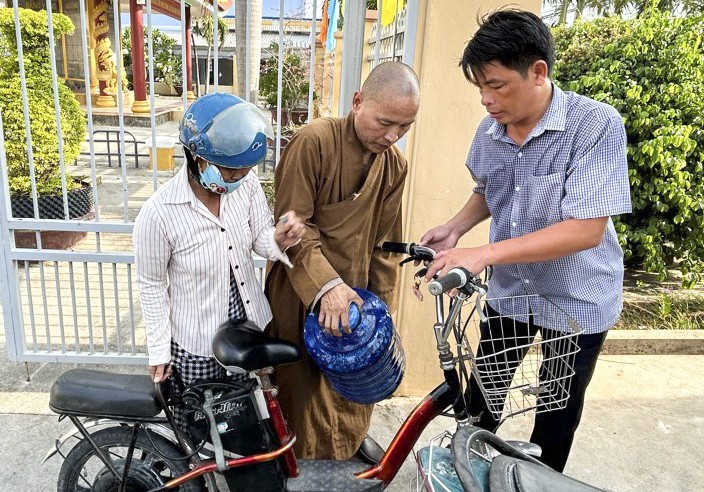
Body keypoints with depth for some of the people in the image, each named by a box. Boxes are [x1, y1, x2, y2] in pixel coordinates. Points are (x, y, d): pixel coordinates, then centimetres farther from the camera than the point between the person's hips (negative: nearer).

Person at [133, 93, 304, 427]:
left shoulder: (246, 184, -14)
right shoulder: (158, 213, -24)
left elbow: (260, 238, -3)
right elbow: (152, 287, -12)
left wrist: (279, 240, -27)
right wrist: (158, 350, -5)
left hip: (249, 325, 4)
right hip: (195, 342, -4)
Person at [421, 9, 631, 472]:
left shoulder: (597, 124, -24)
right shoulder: (490, 130, -7)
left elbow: (587, 229, -30)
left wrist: (484, 254, -36)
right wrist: (455, 228, -8)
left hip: (578, 300, -4)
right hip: (508, 290, 4)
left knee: (558, 410, 15)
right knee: (482, 393, 16)